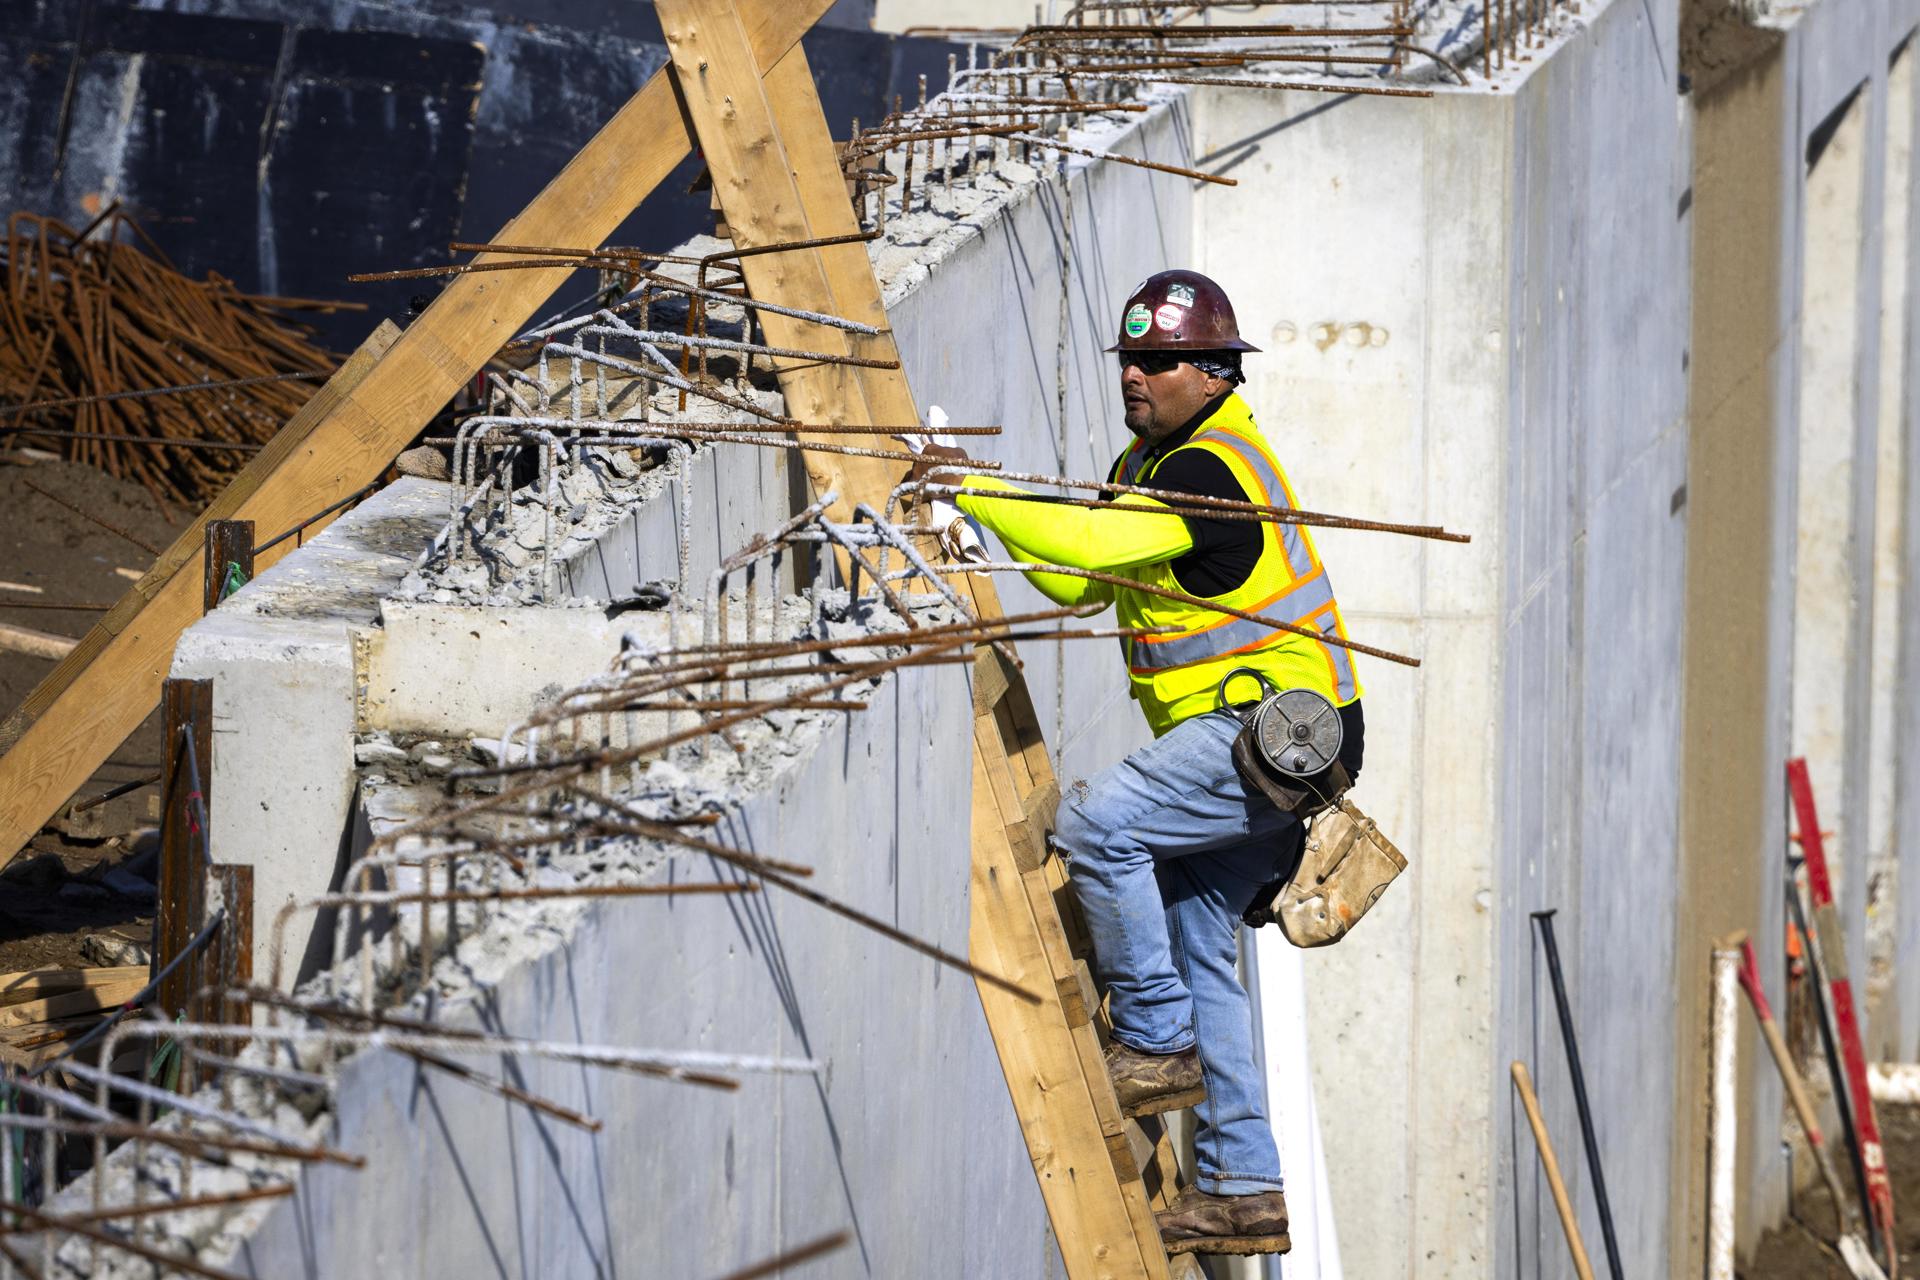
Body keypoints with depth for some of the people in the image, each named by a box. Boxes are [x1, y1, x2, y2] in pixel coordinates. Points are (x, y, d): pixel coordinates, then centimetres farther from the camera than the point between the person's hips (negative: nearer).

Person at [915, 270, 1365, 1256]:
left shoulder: (1212, 468, -17)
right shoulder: (1148, 465, 16)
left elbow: (1094, 541, -31)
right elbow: (1081, 583, 13)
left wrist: (972, 488, -27)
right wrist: (999, 511, -2)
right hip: (1241, 740, 11)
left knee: (1096, 822, -21)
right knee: (1197, 948, 11)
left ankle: (1157, 1043, -11)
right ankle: (1244, 1189, 13)